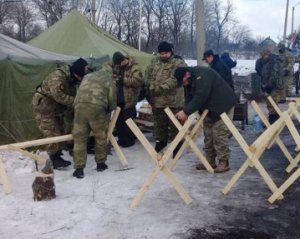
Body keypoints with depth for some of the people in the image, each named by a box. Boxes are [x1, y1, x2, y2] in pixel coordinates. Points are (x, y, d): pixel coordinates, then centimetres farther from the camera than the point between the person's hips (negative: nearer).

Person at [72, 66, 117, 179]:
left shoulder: (87, 76, 29)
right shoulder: (110, 81, 17)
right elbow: (112, 101, 13)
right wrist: (108, 111, 31)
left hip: (80, 106, 3)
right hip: (96, 108, -3)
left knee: (79, 138, 8)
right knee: (101, 137, 16)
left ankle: (79, 168, 7)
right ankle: (100, 163, 26)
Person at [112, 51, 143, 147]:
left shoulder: (134, 67, -11)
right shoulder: (116, 66, 9)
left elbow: (138, 81, -22)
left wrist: (123, 79, -22)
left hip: (129, 100, -7)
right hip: (118, 99, 7)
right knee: (118, 120, 12)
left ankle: (130, 140, 15)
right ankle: (121, 139, 25)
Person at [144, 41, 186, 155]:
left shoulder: (179, 63, -8)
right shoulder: (155, 62, 9)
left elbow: (174, 80, -20)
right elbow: (147, 75, 11)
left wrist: (159, 88, -26)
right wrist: (149, 88, -3)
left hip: (174, 101, -5)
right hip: (157, 100, 5)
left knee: (175, 125, 3)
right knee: (159, 123, 20)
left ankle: (177, 145, 17)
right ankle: (160, 141, 38)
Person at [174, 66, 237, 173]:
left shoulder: (202, 75, -27)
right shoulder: (189, 81, 2)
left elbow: (200, 97, -35)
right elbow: (189, 99, 2)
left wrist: (185, 111, -35)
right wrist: (185, 113, -14)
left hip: (223, 106, -9)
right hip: (209, 108, 9)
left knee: (219, 134, -11)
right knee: (208, 134, 9)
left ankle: (224, 162, -3)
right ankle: (210, 161, 17)